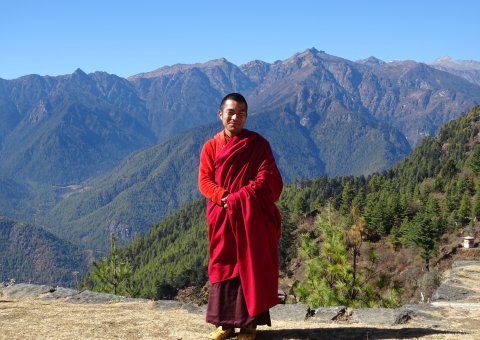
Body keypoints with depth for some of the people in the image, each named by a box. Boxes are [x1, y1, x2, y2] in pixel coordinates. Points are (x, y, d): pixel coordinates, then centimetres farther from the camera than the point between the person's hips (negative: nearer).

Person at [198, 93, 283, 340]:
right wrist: (224, 197, -17)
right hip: (222, 216, 2)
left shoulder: (259, 144, 1)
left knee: (251, 266, -1)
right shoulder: (210, 147, 6)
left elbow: (268, 178, -7)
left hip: (253, 217, -2)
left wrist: (239, 198, -17)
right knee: (223, 266, 5)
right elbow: (204, 181, 1)